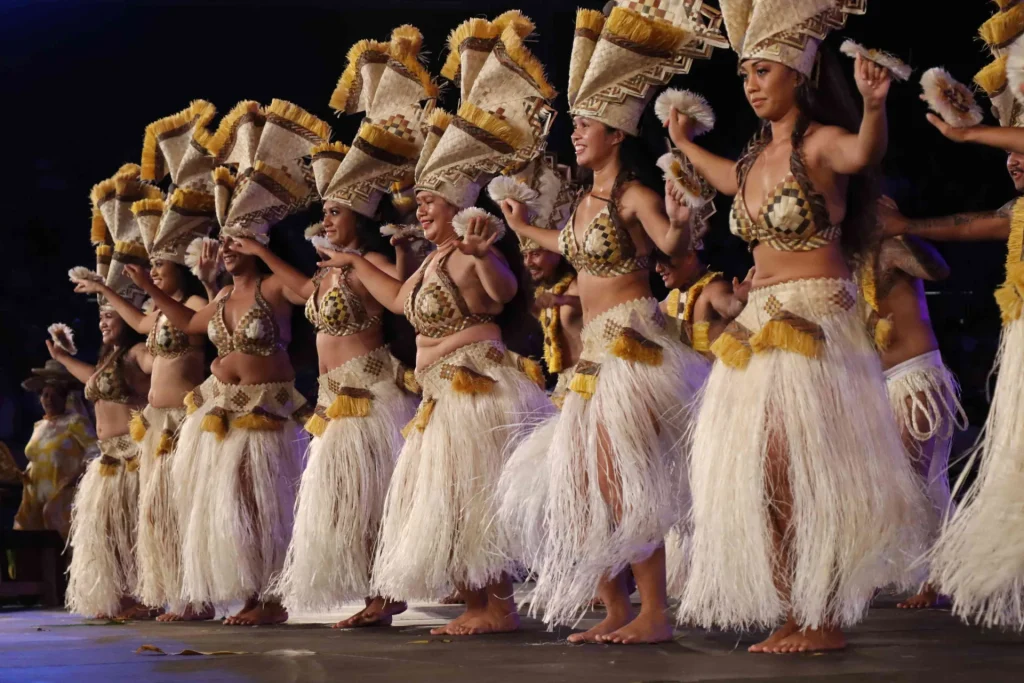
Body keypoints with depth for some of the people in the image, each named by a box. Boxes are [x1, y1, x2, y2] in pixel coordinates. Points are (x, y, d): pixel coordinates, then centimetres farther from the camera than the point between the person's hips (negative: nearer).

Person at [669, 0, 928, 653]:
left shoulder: (819, 144, -9)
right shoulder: (758, 156, 14)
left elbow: (864, 152, -34)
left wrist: (875, 106, -54)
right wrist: (687, 146, 48)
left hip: (816, 322, -8)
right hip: (758, 325, 8)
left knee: (805, 474, -8)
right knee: (765, 477, 7)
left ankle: (826, 619, 0)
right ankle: (795, 615, 14)